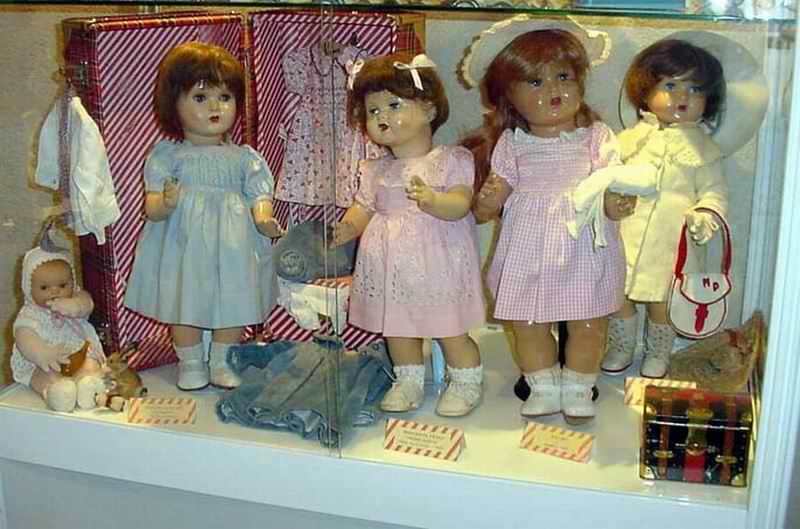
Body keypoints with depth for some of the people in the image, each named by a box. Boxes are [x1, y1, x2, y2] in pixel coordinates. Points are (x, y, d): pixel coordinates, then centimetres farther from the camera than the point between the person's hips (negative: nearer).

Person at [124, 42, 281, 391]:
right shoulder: (167, 155, -1)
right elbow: (151, 205, -5)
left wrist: (264, 218, -22)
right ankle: (190, 362, 26)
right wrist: (165, 203, -29)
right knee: (184, 305, 7)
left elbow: (258, 196, 0)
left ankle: (222, 361, 25)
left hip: (231, 247, 2)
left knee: (233, 304, 7)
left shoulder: (244, 158, 5)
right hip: (184, 246, -1)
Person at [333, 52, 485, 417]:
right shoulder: (376, 170, 8)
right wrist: (346, 228, -13)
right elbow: (363, 208, 8)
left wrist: (431, 200, -37)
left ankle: (466, 382, 24)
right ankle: (408, 381, 34)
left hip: (436, 261, -5)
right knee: (397, 327, 15)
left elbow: (460, 205, -18)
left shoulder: (451, 161, -7)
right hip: (391, 263, 5)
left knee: (449, 328, 4)